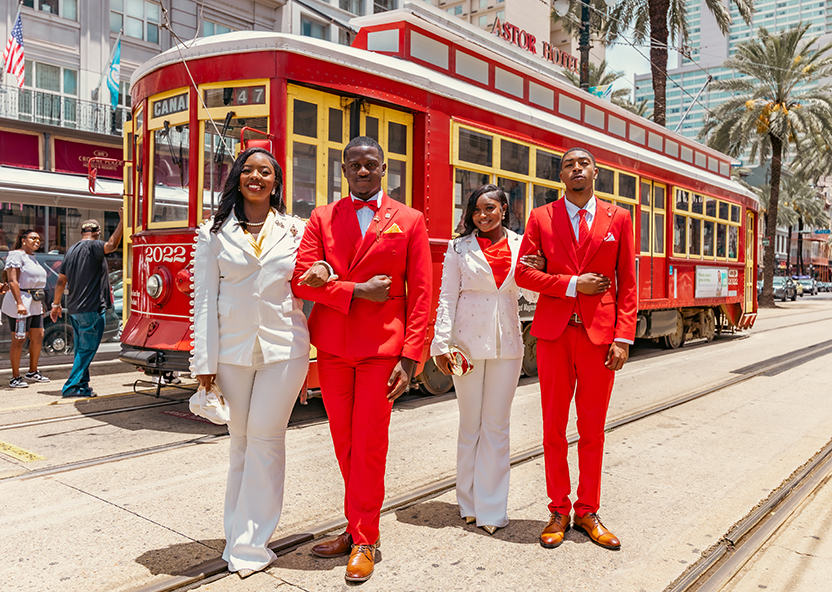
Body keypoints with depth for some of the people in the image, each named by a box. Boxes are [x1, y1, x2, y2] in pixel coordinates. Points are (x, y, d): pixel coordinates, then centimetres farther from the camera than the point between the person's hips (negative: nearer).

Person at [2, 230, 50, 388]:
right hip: (19, 303, -9)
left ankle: (32, 372, 23)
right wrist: (19, 303, -26)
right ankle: (15, 378, 1)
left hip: (34, 305, 9)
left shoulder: (32, 258, 19)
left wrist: (40, 304, 23)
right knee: (18, 340, -5)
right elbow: (12, 281, -18)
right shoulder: (16, 255, -9)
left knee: (38, 338, 10)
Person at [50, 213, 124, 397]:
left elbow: (61, 280, 16)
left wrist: (56, 304, 24)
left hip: (74, 309, 8)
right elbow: (111, 245, -31)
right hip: (91, 309, -8)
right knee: (87, 349, -2)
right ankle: (72, 387, -2)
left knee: (81, 349, 16)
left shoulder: (71, 250, 15)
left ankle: (83, 386, 21)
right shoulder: (93, 246, -8)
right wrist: (122, 221, -33)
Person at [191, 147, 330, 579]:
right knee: (241, 442, 9)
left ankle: (249, 545, 9)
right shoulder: (214, 234, 7)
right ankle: (239, 534, 24)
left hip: (284, 348, -1)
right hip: (233, 350, 1)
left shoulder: (296, 231, 8)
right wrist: (204, 362, -2)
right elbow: (205, 300, 3)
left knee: (265, 439, -2)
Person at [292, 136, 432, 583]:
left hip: (382, 347, -3)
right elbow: (303, 279, -2)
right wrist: (356, 290, -13)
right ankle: (356, 526, 28)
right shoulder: (322, 219, 9)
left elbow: (420, 294, -1)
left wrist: (410, 357, -9)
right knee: (344, 444, 11)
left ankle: (364, 540, 16)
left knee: (369, 445, 0)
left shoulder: (409, 221, 4)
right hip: (332, 346, 3)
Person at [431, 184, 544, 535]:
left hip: (506, 344, 1)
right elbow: (447, 297, 1)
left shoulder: (522, 246, 7)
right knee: (470, 424, 8)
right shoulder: (459, 248, 3)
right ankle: (469, 503, 22)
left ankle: (491, 509, 14)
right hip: (468, 342, -1)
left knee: (496, 426, 5)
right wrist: (441, 344, -6)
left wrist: (541, 271, -10)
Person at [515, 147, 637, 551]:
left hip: (600, 334, 1)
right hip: (554, 333, 0)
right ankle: (558, 512, 19)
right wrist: (572, 284, -10)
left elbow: (627, 284, 5)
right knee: (554, 426, 5)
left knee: (593, 428, 7)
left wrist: (624, 338, -4)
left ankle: (588, 512, 22)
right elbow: (523, 273, 1)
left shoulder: (618, 219, 8)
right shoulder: (541, 218, 6)